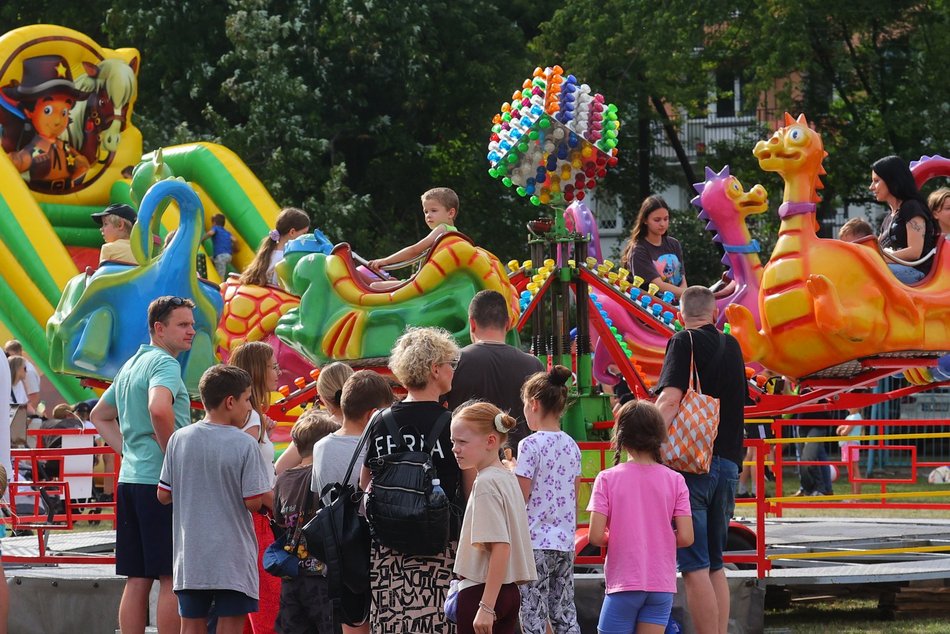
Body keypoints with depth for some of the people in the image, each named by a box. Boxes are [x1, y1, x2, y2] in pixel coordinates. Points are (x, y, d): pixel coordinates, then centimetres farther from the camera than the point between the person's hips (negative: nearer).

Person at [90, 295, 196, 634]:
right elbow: (158, 409, -30)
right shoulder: (164, 363, -10)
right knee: (171, 580, -5)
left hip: (130, 479, 9)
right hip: (161, 481, -9)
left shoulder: (131, 365, 19)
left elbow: (100, 416, 31)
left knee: (137, 581, 9)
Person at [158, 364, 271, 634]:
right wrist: (269, 494, 9)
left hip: (190, 555, 4)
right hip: (232, 556, -4)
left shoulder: (179, 439, 0)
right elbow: (253, 502, -12)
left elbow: (163, 495, 3)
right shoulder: (245, 445, -12)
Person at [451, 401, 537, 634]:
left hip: (481, 592, -9)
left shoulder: (486, 484, -15)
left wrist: (486, 607, -23)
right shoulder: (507, 478, 12)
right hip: (508, 592, 9)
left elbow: (501, 547, -22)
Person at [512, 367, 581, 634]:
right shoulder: (571, 446, 9)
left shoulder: (530, 445, -11)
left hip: (536, 542, -7)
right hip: (565, 542, 7)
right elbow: (574, 499, 12)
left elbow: (520, 499, -11)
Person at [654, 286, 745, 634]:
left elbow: (670, 400, -17)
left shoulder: (685, 342, -3)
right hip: (728, 464, 7)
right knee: (715, 566, 14)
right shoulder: (731, 346, 16)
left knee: (695, 566, -9)